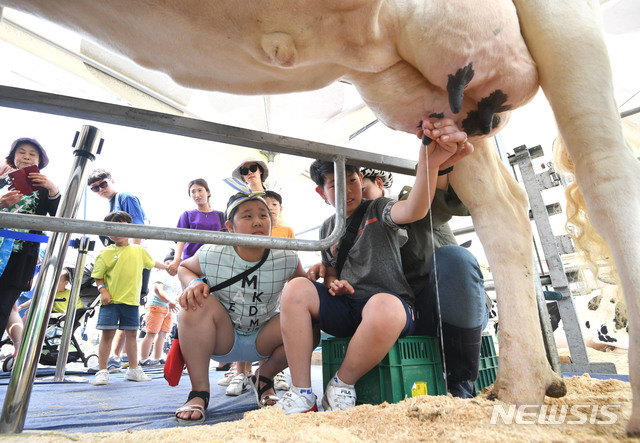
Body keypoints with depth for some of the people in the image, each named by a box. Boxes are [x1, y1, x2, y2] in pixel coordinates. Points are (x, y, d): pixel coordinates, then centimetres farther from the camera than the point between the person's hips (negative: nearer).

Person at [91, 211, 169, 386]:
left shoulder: (139, 250, 8)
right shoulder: (106, 253, -1)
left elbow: (152, 263, 24)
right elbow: (98, 275, 3)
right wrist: (103, 290, -11)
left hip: (131, 300, 3)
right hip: (111, 300, -3)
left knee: (131, 333, 11)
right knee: (107, 333, -1)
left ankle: (133, 369, 24)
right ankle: (102, 371, 14)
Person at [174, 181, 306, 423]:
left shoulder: (286, 259, -17)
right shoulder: (211, 255, -18)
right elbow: (184, 267, 3)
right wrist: (194, 282, -21)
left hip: (262, 340, 2)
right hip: (222, 339, -1)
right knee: (197, 303, -29)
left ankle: (264, 379, 7)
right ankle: (199, 392, -14)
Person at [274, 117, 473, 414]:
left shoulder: (377, 210, 1)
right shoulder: (328, 228, 16)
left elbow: (414, 210, -23)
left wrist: (429, 164, -43)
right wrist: (334, 284, -4)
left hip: (391, 303, -4)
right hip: (345, 309, 4)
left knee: (383, 306, -40)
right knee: (296, 289, -21)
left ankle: (341, 386, -11)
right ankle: (301, 395, -13)